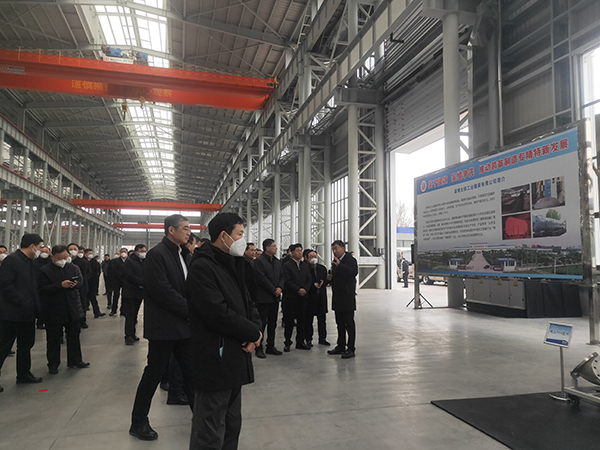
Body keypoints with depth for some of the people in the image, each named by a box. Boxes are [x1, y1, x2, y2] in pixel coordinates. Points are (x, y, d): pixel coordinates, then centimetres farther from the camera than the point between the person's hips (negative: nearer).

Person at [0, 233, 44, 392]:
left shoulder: (30, 262, 12)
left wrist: (35, 305, 9)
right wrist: (21, 302, -19)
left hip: (28, 313, 9)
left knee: (26, 344, 17)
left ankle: (24, 374, 29)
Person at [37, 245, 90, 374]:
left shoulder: (72, 268, 5)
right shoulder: (44, 271, -10)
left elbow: (80, 280, 14)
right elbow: (42, 289, -17)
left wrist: (75, 283, -9)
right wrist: (61, 286, -25)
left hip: (72, 309, 5)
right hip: (54, 312, -4)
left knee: (74, 335, 13)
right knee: (53, 339, 8)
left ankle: (75, 361, 27)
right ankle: (53, 364, 23)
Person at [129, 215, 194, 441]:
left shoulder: (182, 254, 11)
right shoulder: (156, 254, -15)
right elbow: (163, 291, -22)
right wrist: (190, 310, -17)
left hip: (183, 324, 8)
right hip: (164, 326, -7)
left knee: (190, 371, 13)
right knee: (154, 372, 5)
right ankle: (138, 423, 23)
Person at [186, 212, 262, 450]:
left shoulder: (231, 265, 14)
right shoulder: (202, 267, -17)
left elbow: (247, 303, 15)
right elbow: (218, 314, -24)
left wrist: (256, 328, -5)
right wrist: (252, 333, -12)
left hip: (235, 360, 10)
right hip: (215, 361, -10)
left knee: (232, 425, 22)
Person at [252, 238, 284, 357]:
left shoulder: (277, 262, 14)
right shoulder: (259, 261, -10)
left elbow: (282, 276, 12)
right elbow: (262, 279, -16)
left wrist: (280, 288, -7)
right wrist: (274, 291, -14)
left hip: (275, 298, 7)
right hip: (263, 297, -7)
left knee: (273, 324, 13)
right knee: (261, 324, -1)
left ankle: (271, 346, 22)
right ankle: (259, 348, 8)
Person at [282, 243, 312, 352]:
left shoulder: (305, 266, 15)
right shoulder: (287, 265, -3)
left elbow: (309, 280, 11)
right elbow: (287, 281, -11)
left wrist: (305, 289, -7)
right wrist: (298, 290, -15)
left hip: (303, 297, 5)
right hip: (291, 297, -5)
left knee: (301, 320, 8)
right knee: (289, 321, 0)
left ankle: (300, 342, 16)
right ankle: (287, 343, 8)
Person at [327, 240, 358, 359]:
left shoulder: (350, 260, -9)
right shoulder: (335, 262, 16)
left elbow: (354, 272, -27)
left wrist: (339, 265, -29)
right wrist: (330, 278, 6)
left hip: (347, 297, -8)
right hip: (338, 298, 8)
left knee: (349, 323, -3)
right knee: (340, 323, 14)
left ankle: (351, 349, 3)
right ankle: (341, 346, 23)